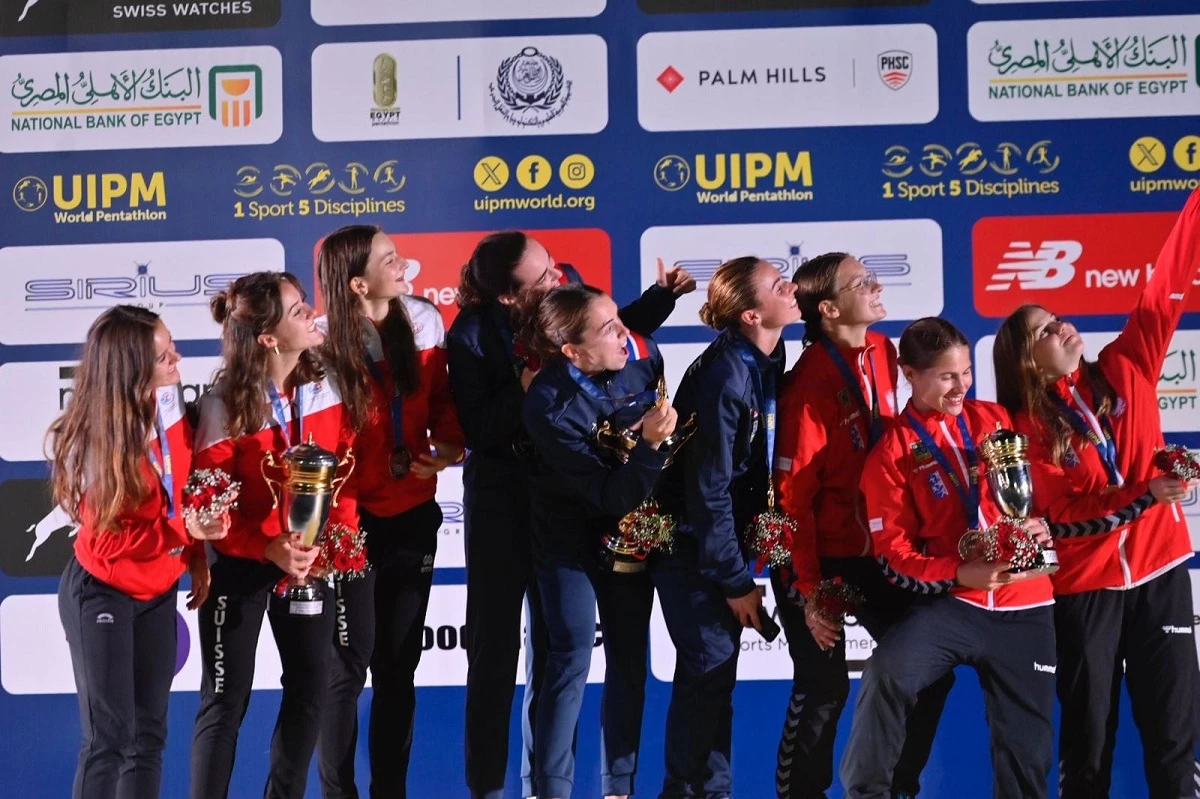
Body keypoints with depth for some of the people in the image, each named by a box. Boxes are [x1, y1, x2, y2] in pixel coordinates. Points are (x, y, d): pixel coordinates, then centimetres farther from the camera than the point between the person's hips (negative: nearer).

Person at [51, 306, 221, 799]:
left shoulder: (171, 415, -6)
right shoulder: (97, 441, -22)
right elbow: (109, 538, -21)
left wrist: (197, 558, 4)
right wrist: (184, 534, -28)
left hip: (157, 594, 6)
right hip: (101, 596, -6)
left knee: (149, 735, 7)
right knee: (109, 739, -7)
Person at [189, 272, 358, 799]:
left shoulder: (326, 386, -5)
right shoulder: (224, 405, -16)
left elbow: (347, 469, 1)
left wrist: (337, 535, -14)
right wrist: (268, 548, -25)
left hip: (312, 558, 5)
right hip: (241, 564, -5)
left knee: (310, 687, 11)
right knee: (226, 698, 2)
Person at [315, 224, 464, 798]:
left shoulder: (422, 322, 0)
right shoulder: (323, 345, -15)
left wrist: (449, 445, -10)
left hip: (413, 515, 5)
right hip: (351, 520, -5)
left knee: (399, 664, 12)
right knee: (348, 665, 0)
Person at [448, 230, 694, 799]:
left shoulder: (570, 286, -8)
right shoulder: (474, 335, -18)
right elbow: (475, 430, -20)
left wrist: (663, 294, 3)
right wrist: (523, 392, -31)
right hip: (502, 497, -4)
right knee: (495, 643, 8)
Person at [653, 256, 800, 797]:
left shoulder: (765, 363, 1)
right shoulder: (724, 377, -25)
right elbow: (709, 490, -22)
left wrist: (739, 563, 7)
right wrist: (736, 581, -17)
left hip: (722, 536, 8)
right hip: (692, 546, -8)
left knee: (718, 672, 14)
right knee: (708, 672, -2)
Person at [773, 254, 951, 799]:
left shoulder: (882, 352, 1)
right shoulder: (810, 384, -21)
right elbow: (793, 498, -19)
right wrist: (807, 591, -19)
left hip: (874, 551, 7)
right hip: (822, 559, -7)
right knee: (824, 690, -2)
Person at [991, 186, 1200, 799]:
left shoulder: (1124, 371, 3)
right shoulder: (1026, 428, -5)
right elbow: (1064, 513, -12)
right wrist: (1144, 494, -23)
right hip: (1084, 583, -2)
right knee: (1088, 727, 7)